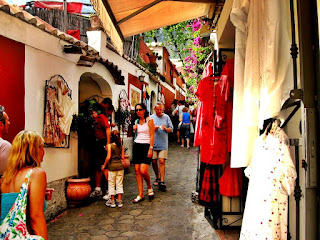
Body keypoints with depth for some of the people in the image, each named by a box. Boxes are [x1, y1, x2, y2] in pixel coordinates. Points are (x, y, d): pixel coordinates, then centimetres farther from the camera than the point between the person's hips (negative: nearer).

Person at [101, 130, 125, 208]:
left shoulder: (110, 145, -9)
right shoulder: (121, 146, 2)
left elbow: (108, 157, -14)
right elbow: (123, 157, 2)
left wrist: (104, 165, -3)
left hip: (112, 166, -3)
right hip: (120, 165, 3)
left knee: (111, 184, 8)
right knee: (119, 184, 10)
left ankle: (112, 201, 15)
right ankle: (119, 200, 14)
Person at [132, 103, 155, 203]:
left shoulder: (149, 120, -2)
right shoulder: (137, 121, 15)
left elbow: (152, 136, -7)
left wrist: (150, 149, -15)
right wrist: (135, 129, 3)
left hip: (146, 146, -6)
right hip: (137, 145, 6)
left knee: (143, 171, -15)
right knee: (137, 170, 1)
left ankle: (150, 187, 14)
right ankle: (140, 195, 8)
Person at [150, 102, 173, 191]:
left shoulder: (166, 117, 8)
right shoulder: (151, 117, 8)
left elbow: (171, 129, 7)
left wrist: (166, 128, -13)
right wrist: (153, 128, -11)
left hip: (163, 144, -1)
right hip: (153, 143, 1)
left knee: (162, 162, -8)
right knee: (154, 162, 8)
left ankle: (162, 181, -5)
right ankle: (157, 178, 29)